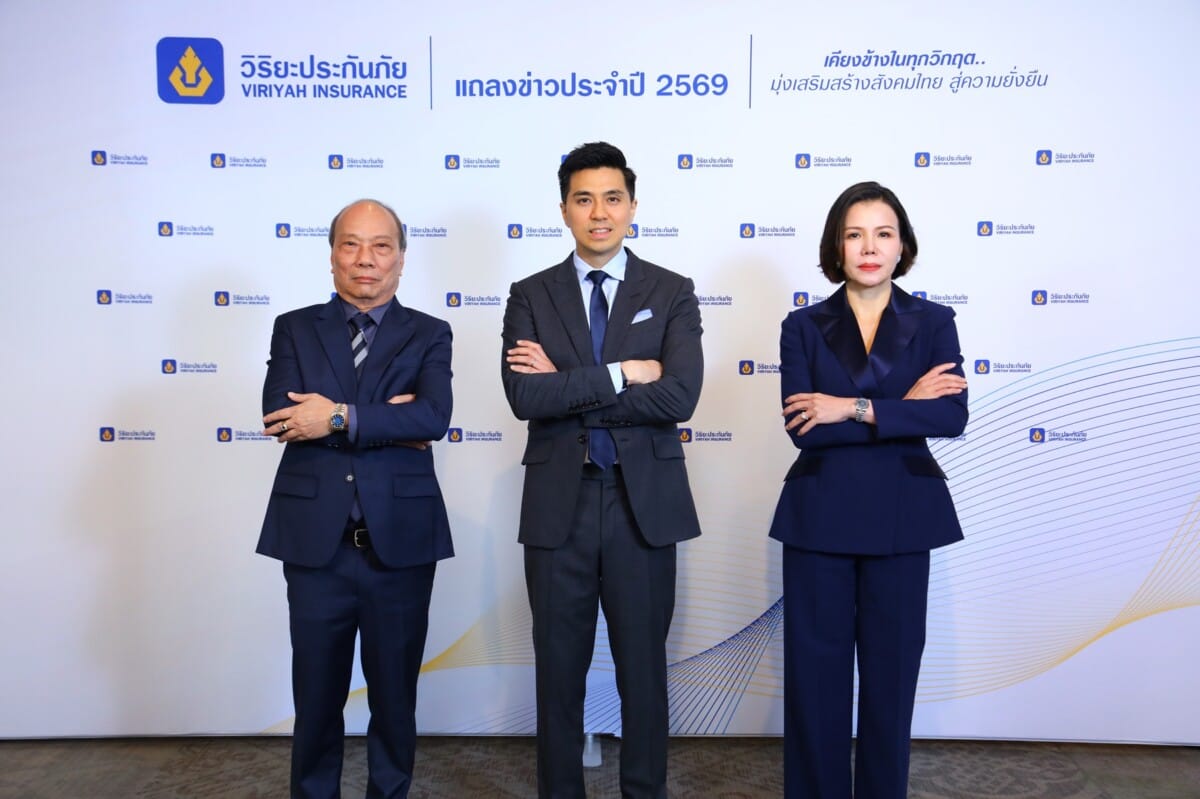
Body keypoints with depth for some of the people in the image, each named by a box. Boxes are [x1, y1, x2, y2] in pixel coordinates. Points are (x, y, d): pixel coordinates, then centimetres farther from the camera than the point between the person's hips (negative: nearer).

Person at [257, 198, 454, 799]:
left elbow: (433, 417, -14)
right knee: (316, 695, 14)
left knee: (395, 694, 14)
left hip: (399, 542, 0)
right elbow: (280, 415, -11)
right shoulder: (295, 328, 6)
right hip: (315, 542, 1)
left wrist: (339, 418, -18)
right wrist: (386, 421, -14)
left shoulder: (429, 335, 4)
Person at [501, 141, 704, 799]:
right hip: (558, 504, 1)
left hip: (644, 502, -1)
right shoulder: (531, 296, 3)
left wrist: (566, 386, -13)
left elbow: (679, 397, -15)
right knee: (559, 666, 13)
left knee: (643, 664, 12)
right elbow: (523, 397, -12)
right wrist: (621, 374, -16)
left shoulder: (672, 293, 1)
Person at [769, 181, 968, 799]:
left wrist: (855, 409, -18)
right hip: (820, 515, 0)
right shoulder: (803, 327, 2)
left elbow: (952, 416, -11)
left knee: (891, 668, 10)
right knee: (816, 672, 6)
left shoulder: (933, 323, 4)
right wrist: (903, 408, -12)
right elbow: (802, 428, -10)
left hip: (900, 516, 1)